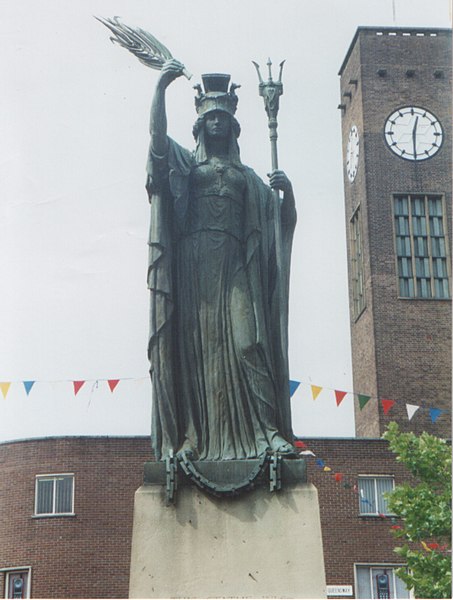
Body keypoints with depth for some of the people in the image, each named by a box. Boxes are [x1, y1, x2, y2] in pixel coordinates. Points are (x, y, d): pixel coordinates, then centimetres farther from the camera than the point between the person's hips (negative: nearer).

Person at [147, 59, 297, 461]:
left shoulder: (247, 176, 25)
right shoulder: (185, 163, 19)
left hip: (235, 265, 1)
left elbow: (285, 221, 19)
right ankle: (191, 438, -13)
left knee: (246, 341, -13)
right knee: (193, 343, -9)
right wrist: (161, 86, -10)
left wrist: (288, 190, -1)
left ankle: (266, 431, -19)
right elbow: (157, 134, 0)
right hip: (193, 261, -1)